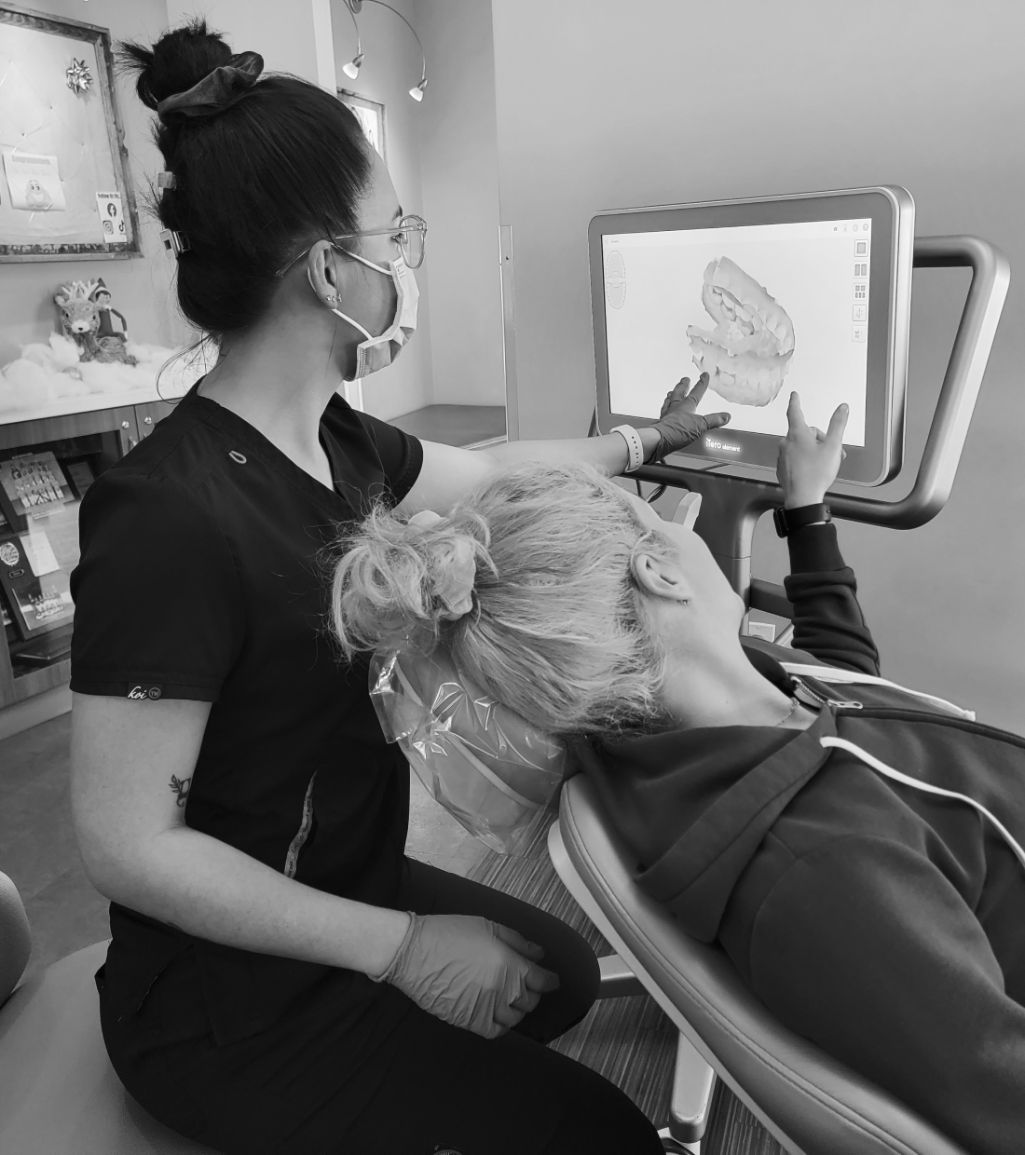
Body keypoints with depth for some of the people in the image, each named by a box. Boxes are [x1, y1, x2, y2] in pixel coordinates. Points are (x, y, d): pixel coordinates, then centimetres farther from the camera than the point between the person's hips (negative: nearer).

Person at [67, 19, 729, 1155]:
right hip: (223, 999, -7)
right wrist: (402, 948, -22)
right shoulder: (170, 516, -32)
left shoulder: (333, 442, -6)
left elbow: (494, 471, 12)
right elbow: (124, 844, -25)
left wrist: (647, 437, 25)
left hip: (342, 890, 8)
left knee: (565, 970, 26)